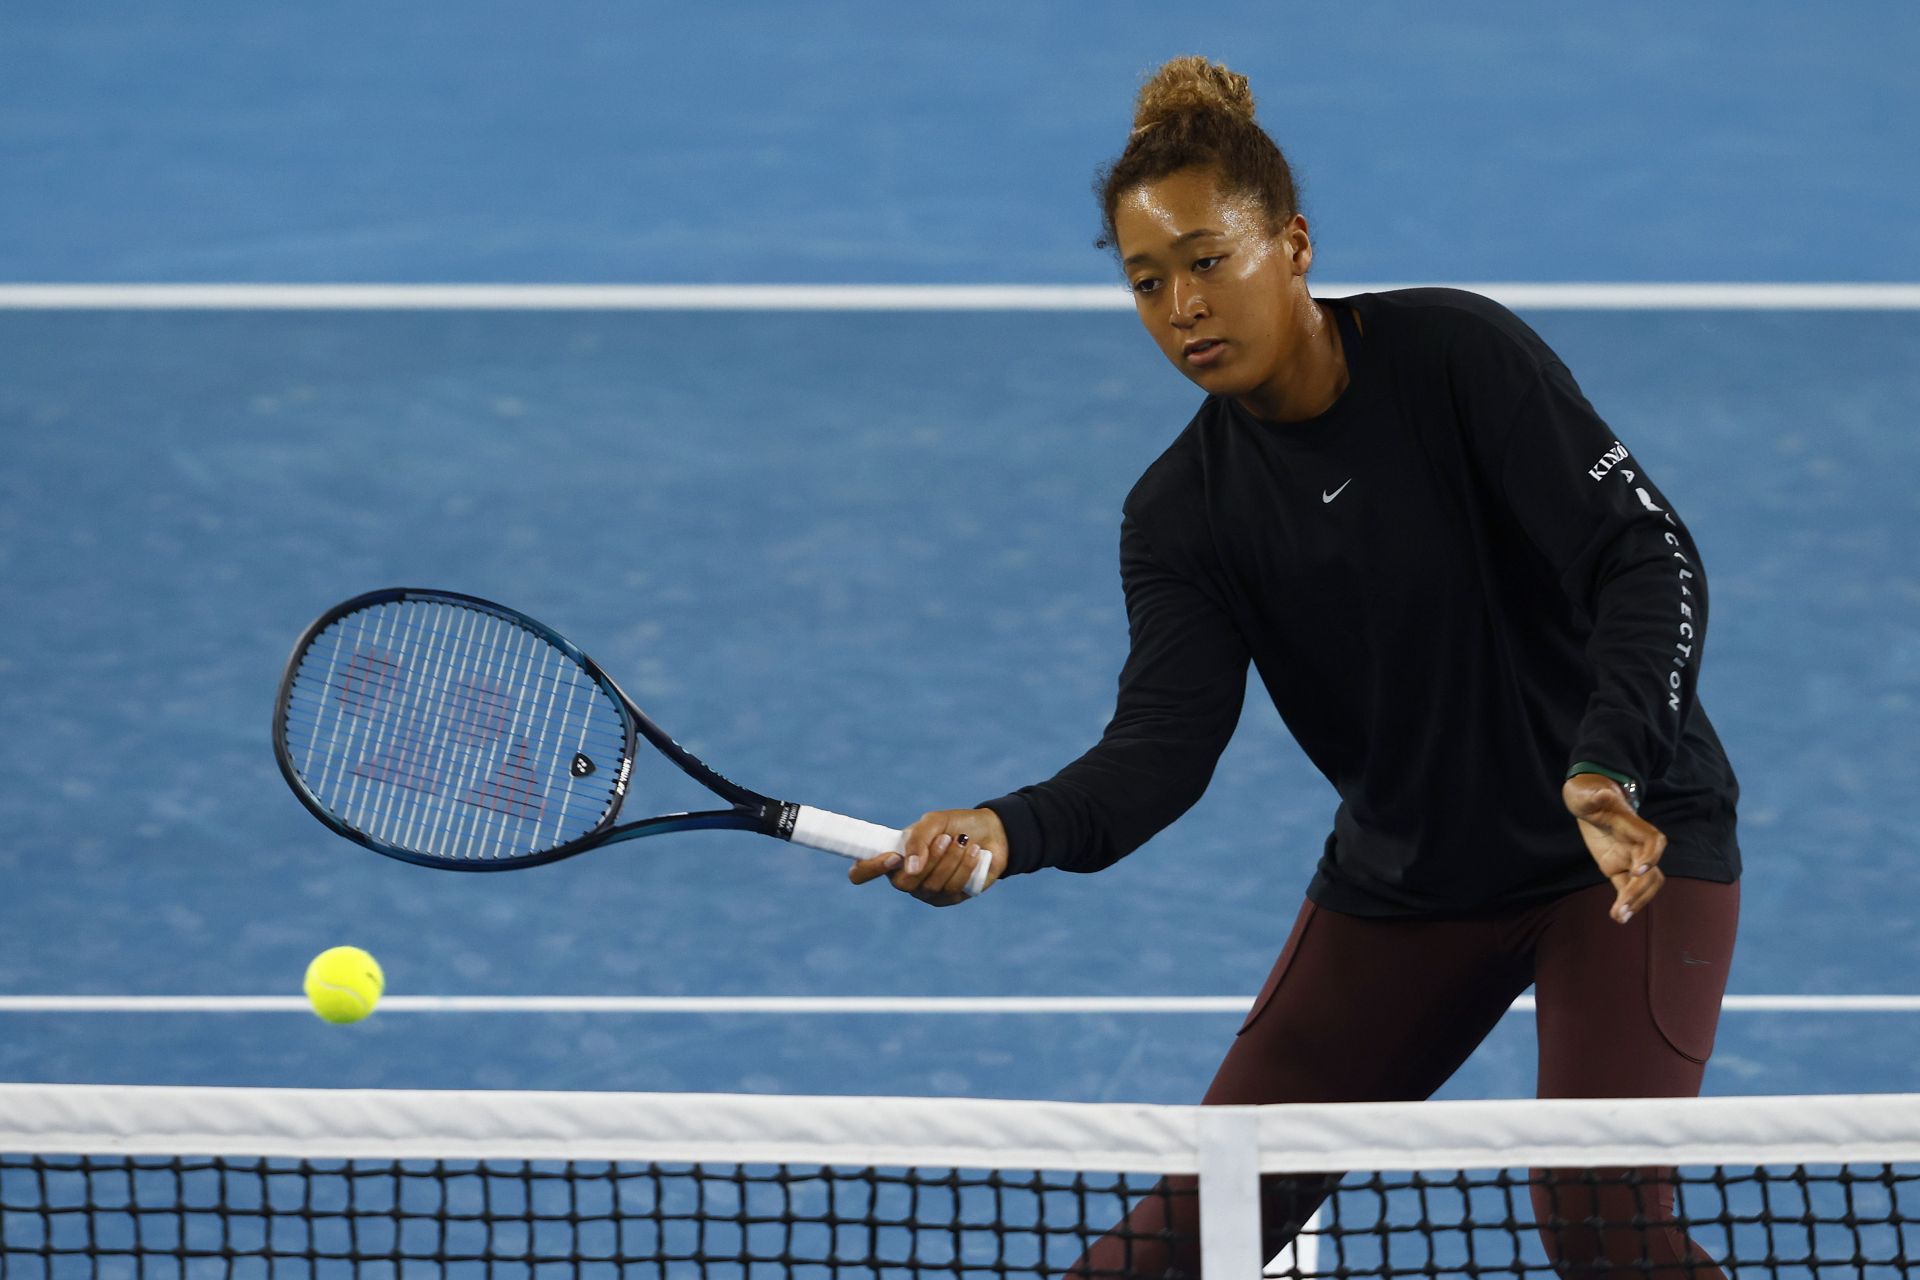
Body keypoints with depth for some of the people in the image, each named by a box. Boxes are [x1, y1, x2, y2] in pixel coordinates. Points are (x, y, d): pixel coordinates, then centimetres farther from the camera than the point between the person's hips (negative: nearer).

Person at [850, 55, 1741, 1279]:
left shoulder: (1458, 354, -17)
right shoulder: (1180, 517, -6)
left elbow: (1652, 557, -20)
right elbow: (1164, 743, -18)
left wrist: (1607, 768, -36)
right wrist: (1011, 831, -38)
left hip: (1627, 834, -4)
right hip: (1406, 882, 4)